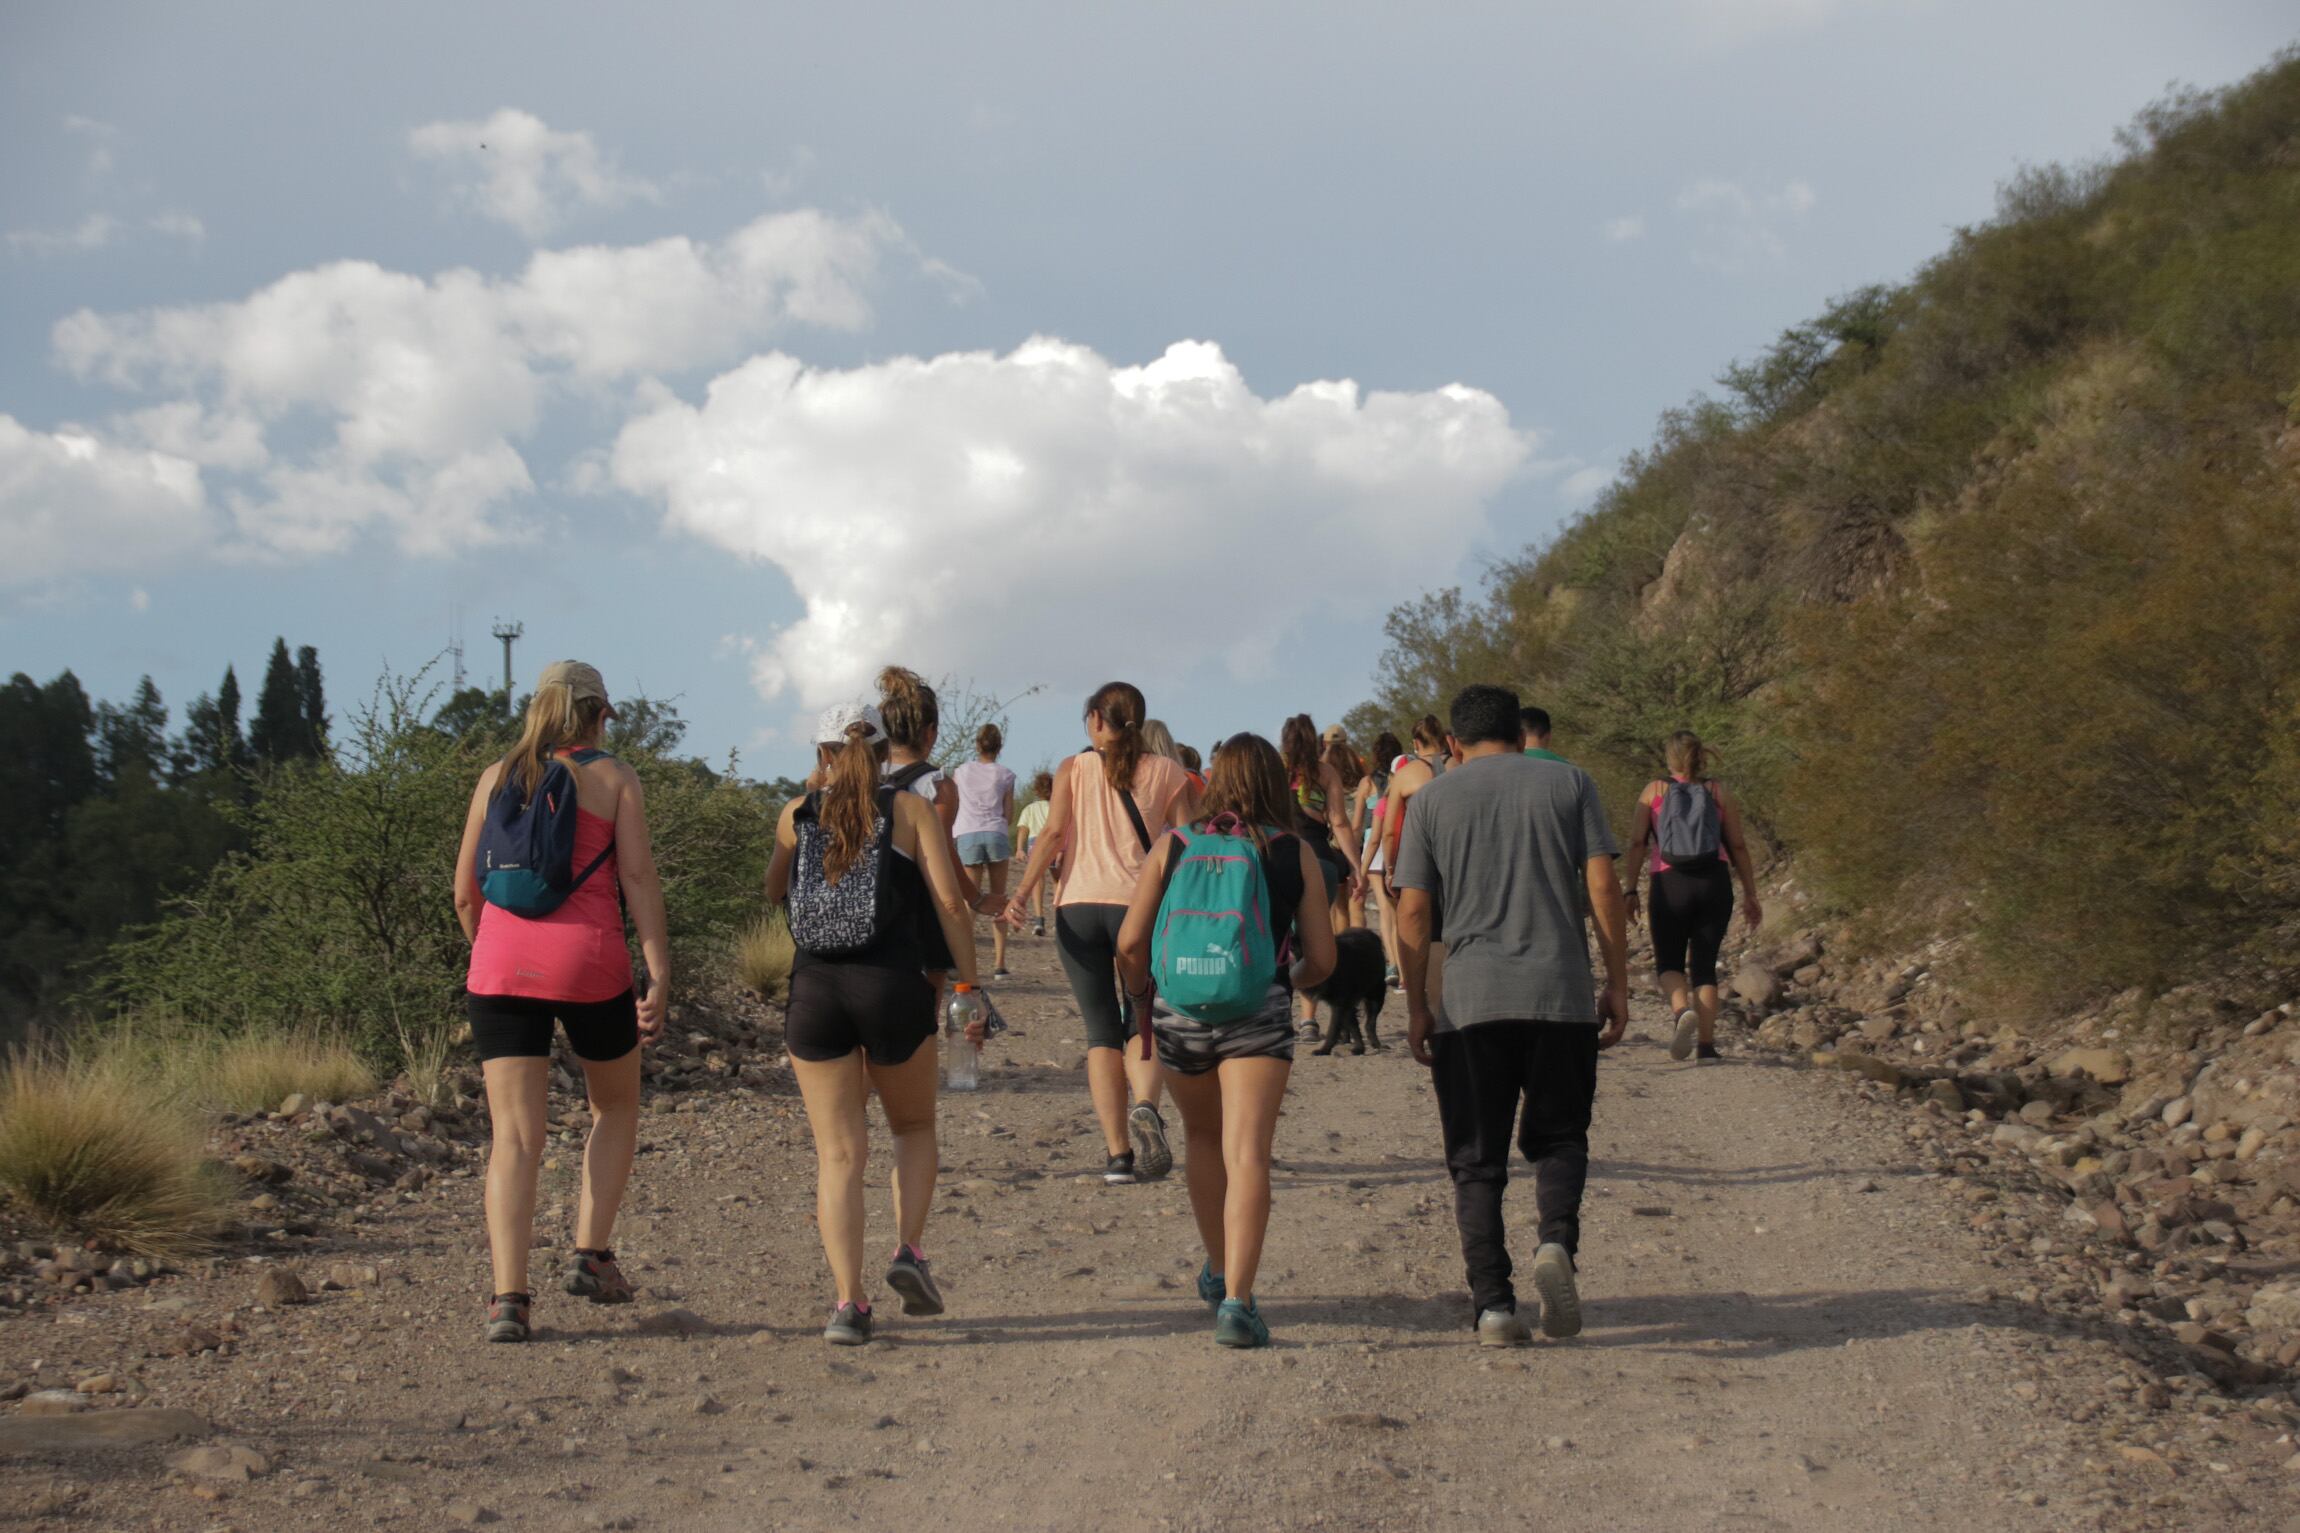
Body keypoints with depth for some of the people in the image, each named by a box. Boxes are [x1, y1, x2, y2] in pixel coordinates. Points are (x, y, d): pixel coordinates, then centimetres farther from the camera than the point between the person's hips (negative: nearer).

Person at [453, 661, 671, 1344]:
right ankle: (591, 1255, 12)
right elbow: (639, 880, -5)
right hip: (588, 962, -2)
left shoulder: (497, 777, 12)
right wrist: (659, 979, -8)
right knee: (615, 1108, 21)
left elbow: (465, 891, 13)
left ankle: (508, 1297, -8)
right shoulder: (614, 778, 4)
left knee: (515, 1136, 2)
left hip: (502, 966, 2)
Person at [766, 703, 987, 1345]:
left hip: (814, 988, 1)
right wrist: (968, 986, 1)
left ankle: (847, 1301, -5)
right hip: (894, 985, -1)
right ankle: (908, 1250, 1)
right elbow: (949, 901, -3)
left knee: (838, 1153, 4)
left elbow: (773, 896, 25)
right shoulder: (912, 809, 6)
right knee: (914, 1128, 21)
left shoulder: (797, 815, 11)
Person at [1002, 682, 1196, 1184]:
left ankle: (1118, 1153, -1)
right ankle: (1145, 1106, -19)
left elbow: (1053, 832, -4)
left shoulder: (1073, 770, 9)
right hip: (1140, 904, 0)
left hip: (1079, 905, 0)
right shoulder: (1167, 773, 10)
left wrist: (1021, 894, -9)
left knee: (1102, 1031, 6)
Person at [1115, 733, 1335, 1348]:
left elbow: (1130, 942, 0)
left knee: (1202, 1137, 25)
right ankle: (1235, 1301, -21)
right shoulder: (1295, 854, 4)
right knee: (1246, 1156, -8)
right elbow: (1321, 958, 4)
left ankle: (1218, 1270, 39)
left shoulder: (1171, 847, 5)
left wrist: (1140, 999, 18)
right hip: (1260, 1009, -2)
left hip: (1181, 1008, 2)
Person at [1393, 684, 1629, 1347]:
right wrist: (1617, 986, 5)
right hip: (1561, 994, 0)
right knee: (1558, 1137, 16)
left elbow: (1413, 909, 3)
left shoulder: (1432, 799, 8)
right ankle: (1557, 1242, -10)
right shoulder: (1569, 783, 9)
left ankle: (1493, 1305, -1)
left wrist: (1416, 1007, 8)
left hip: (1470, 1000, 0)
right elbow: (1603, 886, 1)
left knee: (1477, 1161, 7)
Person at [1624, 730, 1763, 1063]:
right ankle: (1706, 1045, 2)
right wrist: (1750, 894, 11)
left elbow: (1638, 843, -1)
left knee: (1668, 962, 12)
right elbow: (1738, 846, 7)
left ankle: (1682, 1011, -19)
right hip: (1714, 884, 1)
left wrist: (1631, 890, 0)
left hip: (1670, 885, -1)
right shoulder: (1718, 792, 10)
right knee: (1704, 964, 9)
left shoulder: (1654, 790, 7)